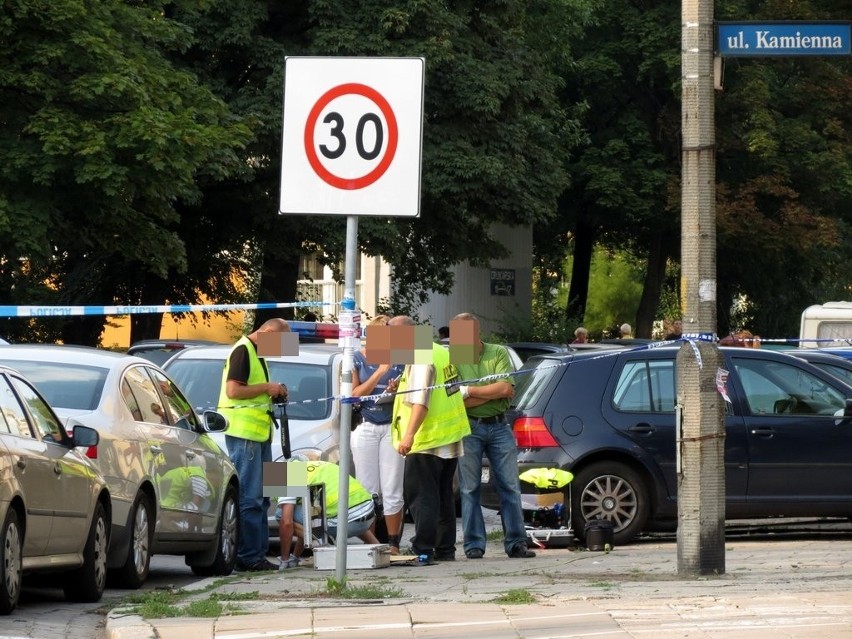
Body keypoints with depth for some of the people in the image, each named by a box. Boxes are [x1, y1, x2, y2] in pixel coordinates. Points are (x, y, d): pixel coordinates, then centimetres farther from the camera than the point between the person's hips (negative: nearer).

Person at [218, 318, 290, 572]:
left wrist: (273, 393, 11)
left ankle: (257, 554, 15)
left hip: (259, 434, 10)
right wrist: (267, 388, -12)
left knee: (261, 498, 12)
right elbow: (233, 390, -19)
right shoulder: (243, 351, -10)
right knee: (249, 498, -10)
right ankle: (249, 557, -9)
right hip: (243, 433, -10)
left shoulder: (257, 353, 20)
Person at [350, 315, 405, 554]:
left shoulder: (398, 360, 5)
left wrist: (397, 391, -10)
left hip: (392, 427, 1)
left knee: (392, 491, -1)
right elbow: (355, 394, -5)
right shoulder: (357, 360, 3)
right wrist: (379, 373, -13)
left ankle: (393, 544, 2)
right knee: (368, 491, -1)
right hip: (365, 428, -1)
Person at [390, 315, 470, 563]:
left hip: (427, 440, -10)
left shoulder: (420, 359, -17)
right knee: (443, 496, 14)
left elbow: (420, 401, -26)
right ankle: (445, 549, 17)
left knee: (420, 496, -7)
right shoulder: (441, 352, 13)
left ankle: (423, 549, -12)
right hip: (450, 439, 10)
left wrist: (409, 434, -31)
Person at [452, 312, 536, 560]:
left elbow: (506, 389, -10)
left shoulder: (498, 353, 4)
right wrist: (494, 392, -10)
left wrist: (470, 391, -11)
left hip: (499, 427, 1)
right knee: (470, 489, 0)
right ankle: (474, 544, 5)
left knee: (510, 486, 1)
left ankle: (516, 542, 5)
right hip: (469, 428, -1)